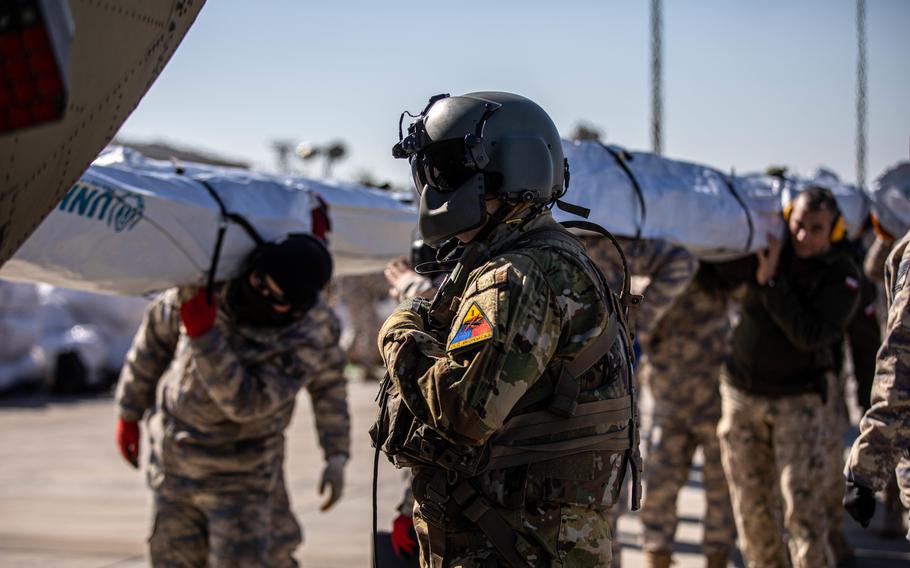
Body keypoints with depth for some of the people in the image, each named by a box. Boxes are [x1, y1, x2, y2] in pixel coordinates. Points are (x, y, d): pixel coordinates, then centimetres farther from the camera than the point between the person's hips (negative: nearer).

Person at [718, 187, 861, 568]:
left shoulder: (843, 277, -13)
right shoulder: (769, 247, -2)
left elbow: (810, 335, -25)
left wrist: (771, 282, -27)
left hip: (798, 397, -4)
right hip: (742, 392, 4)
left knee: (801, 499, -12)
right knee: (751, 502, 7)